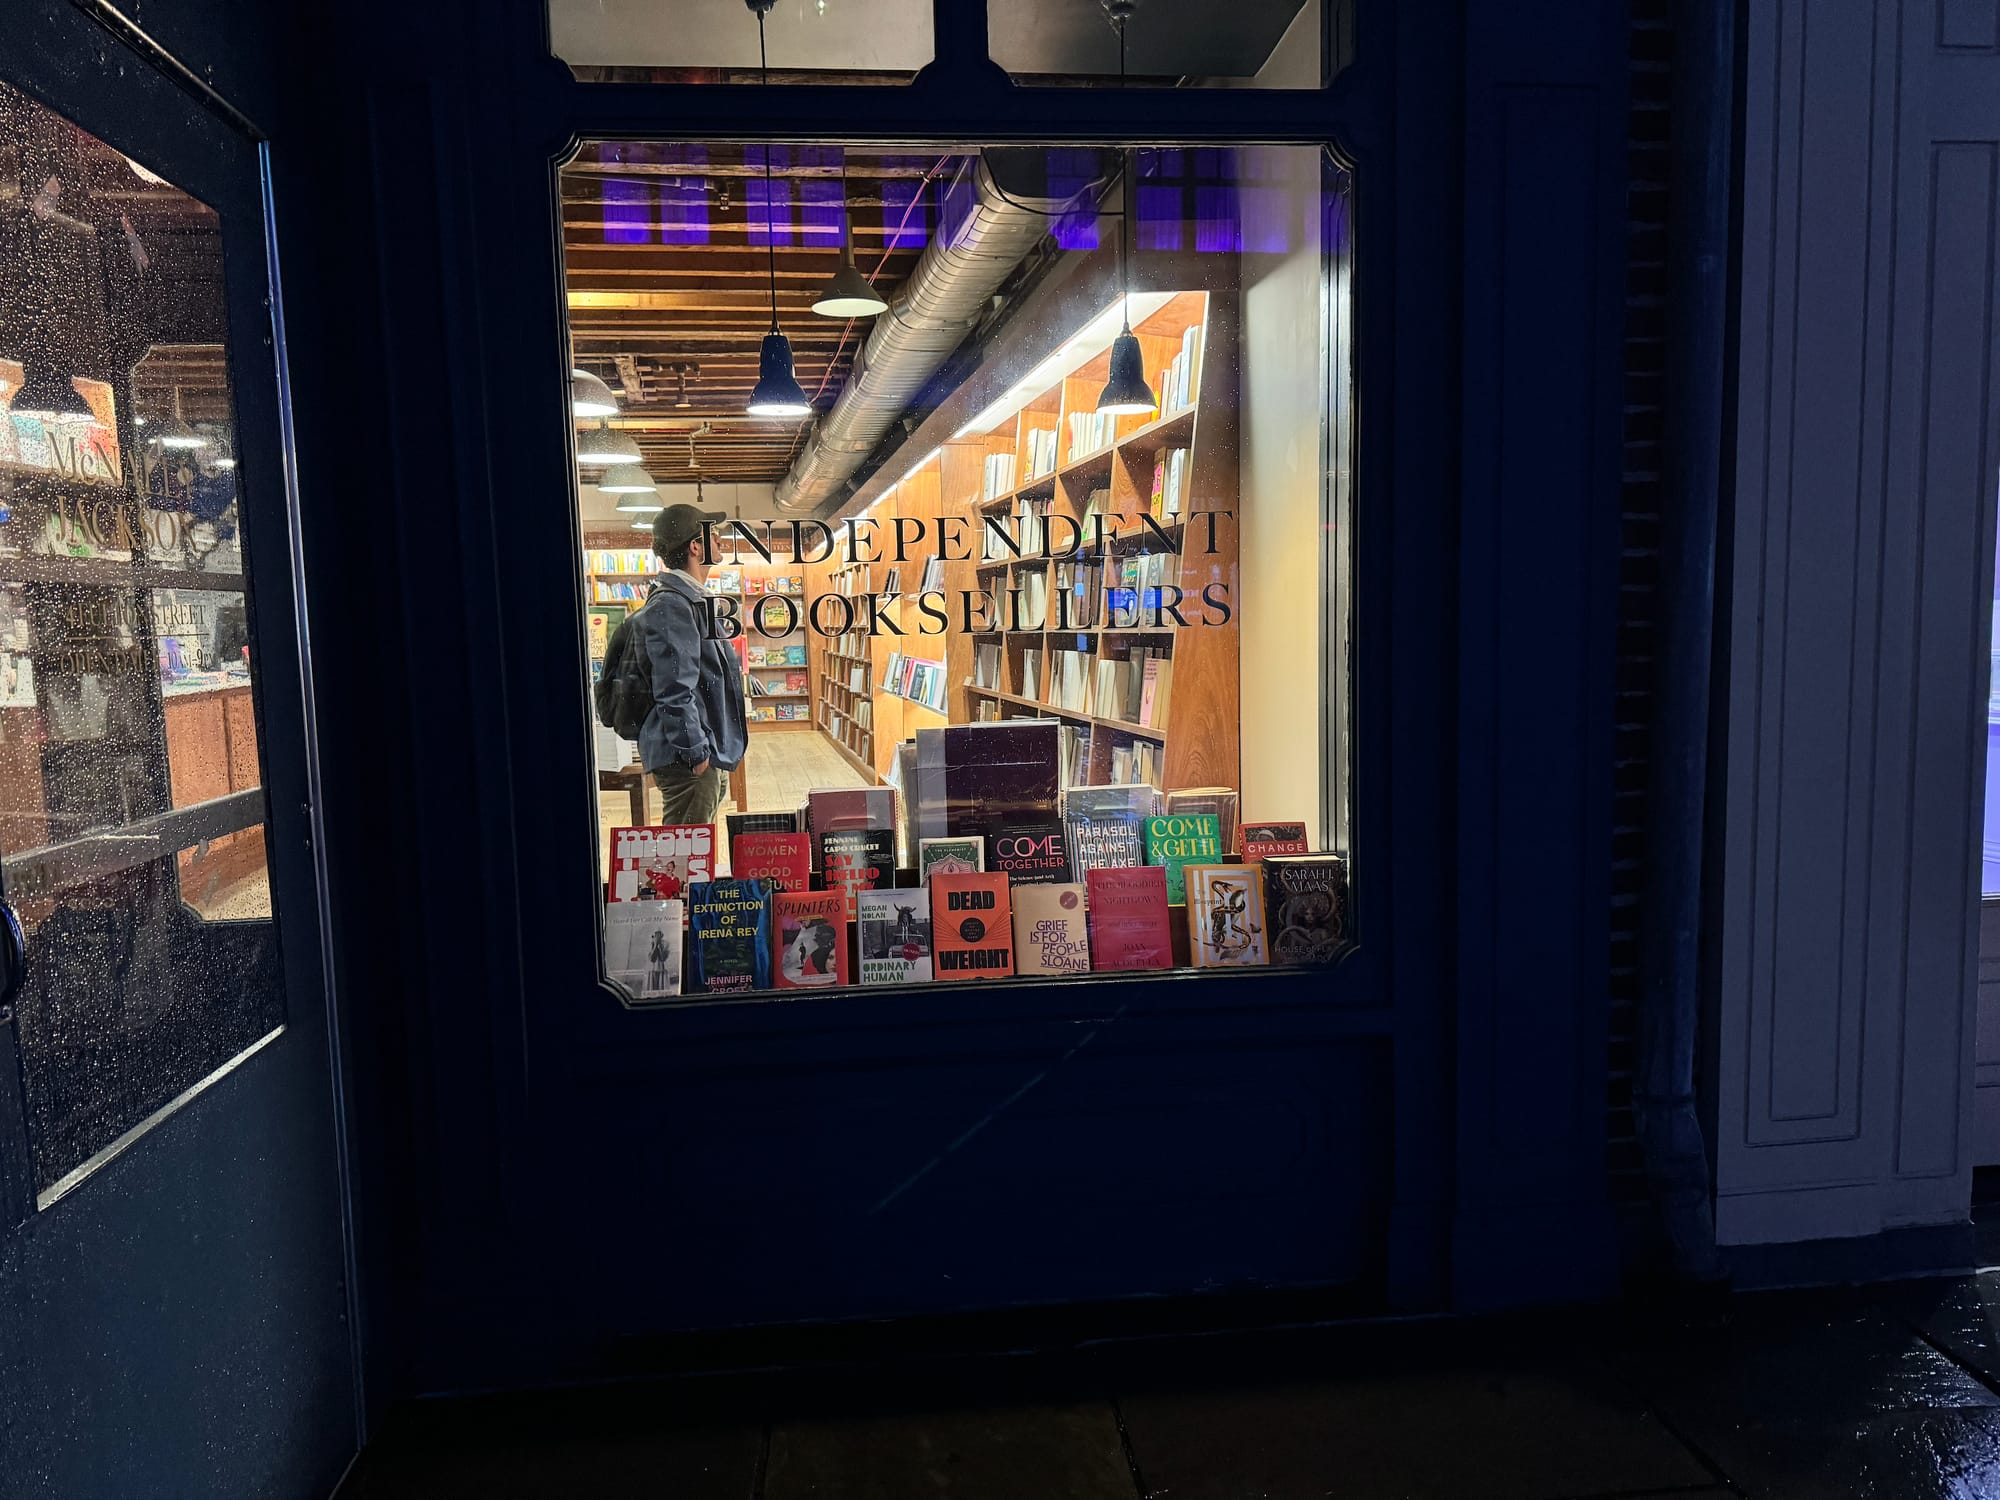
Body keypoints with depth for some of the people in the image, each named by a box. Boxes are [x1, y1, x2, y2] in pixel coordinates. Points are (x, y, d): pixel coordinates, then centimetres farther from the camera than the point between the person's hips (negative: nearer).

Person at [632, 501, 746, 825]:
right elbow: (674, 691, -22)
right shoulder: (670, 605, -16)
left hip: (707, 753, 11)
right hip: (688, 760, -11)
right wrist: (696, 753, -21)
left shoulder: (692, 599, 17)